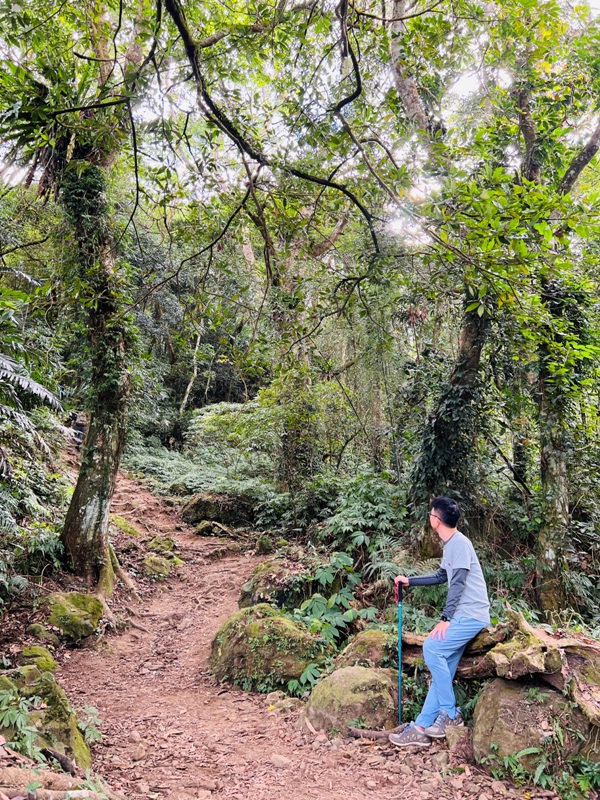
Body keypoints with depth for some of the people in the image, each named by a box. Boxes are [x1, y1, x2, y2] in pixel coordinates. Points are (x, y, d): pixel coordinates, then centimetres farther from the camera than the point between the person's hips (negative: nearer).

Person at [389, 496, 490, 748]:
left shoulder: (459, 543, -14)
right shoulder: (450, 545, 17)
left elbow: (458, 583, -20)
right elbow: (442, 576, 30)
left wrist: (446, 618, -21)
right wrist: (410, 581, 31)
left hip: (471, 615, -9)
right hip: (463, 615, 9)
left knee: (432, 647, -19)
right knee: (444, 670, 5)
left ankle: (450, 713, -9)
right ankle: (421, 728, 5)